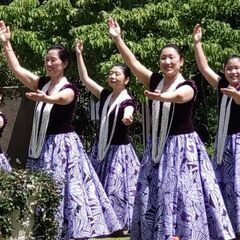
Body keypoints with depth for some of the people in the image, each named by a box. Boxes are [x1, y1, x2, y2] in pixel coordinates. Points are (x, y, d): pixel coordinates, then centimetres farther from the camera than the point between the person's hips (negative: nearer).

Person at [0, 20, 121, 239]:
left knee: (64, 190, -9)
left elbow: (60, 99, -32)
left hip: (62, 145, -6)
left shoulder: (69, 89, -9)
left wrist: (45, 98, -54)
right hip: (41, 145, 6)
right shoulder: (42, 83, 9)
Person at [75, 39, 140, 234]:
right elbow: (85, 79, 7)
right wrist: (79, 55, 1)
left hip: (119, 150, -7)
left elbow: (127, 115, -37)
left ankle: (120, 224, 4)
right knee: (101, 186, 11)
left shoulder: (128, 101, -14)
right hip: (101, 148, 7)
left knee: (117, 187, -4)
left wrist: (127, 118, -61)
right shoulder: (105, 95, 4)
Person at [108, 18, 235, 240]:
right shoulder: (154, 81, 6)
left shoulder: (188, 87, -10)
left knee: (181, 195, -8)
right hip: (157, 147, 6)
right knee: (151, 196, 8)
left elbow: (178, 96, -32)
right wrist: (117, 38, -12)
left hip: (183, 147, -5)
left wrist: (162, 97, -55)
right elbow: (133, 63, -3)